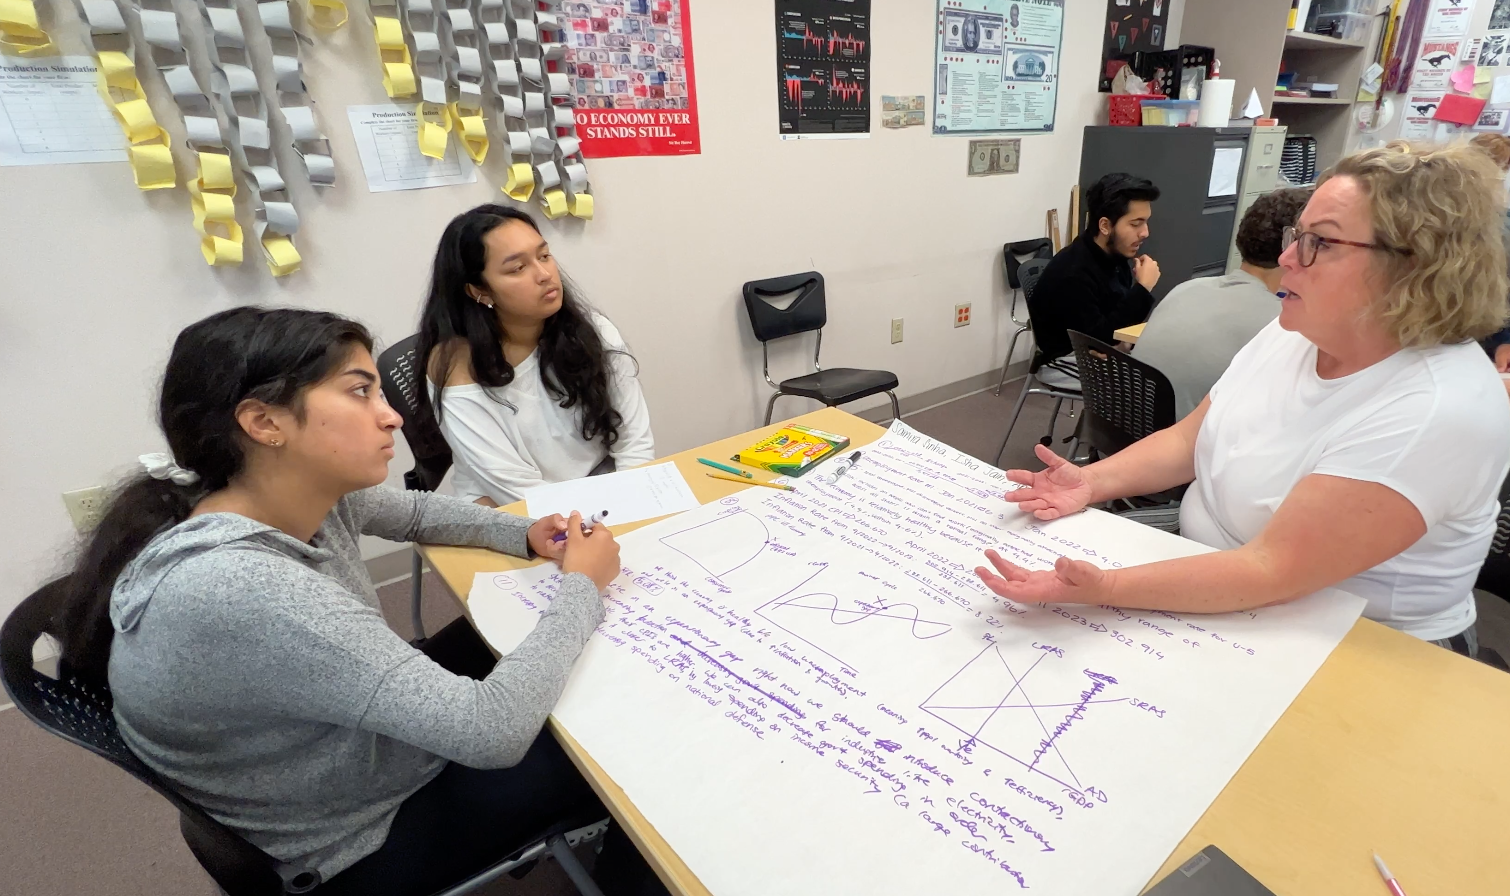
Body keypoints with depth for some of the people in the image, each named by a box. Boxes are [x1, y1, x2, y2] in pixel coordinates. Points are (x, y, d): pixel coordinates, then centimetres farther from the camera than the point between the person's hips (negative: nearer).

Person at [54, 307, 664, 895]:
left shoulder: (305, 493, -14)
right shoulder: (238, 589, -40)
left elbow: (413, 511, 9)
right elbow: (493, 731, -40)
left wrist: (527, 535, -7)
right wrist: (582, 587, -25)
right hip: (361, 837, -7)